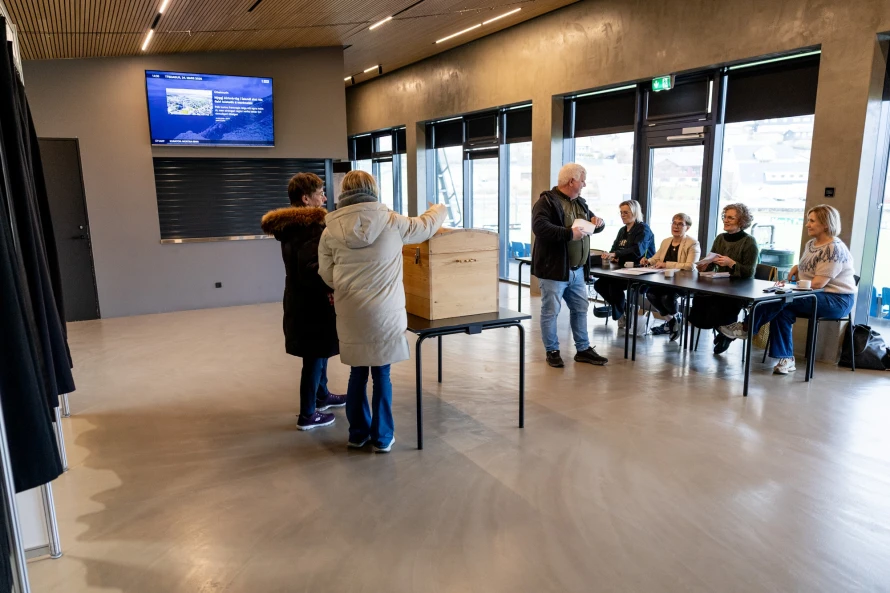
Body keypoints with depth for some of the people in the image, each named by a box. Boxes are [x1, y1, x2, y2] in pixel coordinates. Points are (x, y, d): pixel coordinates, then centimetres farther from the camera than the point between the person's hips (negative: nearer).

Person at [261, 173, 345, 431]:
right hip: (312, 303, -10)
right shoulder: (311, 228, -22)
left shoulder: (289, 226, 9)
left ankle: (322, 395, 41)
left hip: (300, 300, 10)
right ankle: (307, 415, 14)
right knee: (314, 357, 2)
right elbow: (311, 271, -29)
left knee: (319, 352, 24)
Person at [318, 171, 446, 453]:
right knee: (381, 375, 9)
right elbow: (426, 226, 12)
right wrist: (440, 209, 33)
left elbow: (327, 275, 5)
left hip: (350, 315, 2)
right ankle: (382, 437, 20)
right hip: (384, 313, -2)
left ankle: (358, 433, 28)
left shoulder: (331, 231, -2)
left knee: (357, 373, 16)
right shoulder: (391, 221, -5)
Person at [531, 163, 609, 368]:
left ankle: (583, 349, 25)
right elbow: (539, 227, -27)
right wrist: (569, 234, -29)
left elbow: (594, 225, 27)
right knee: (550, 312, 1)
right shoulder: (547, 201, -11)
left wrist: (599, 222, 2)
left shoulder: (580, 203, 15)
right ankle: (552, 351, 14)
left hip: (577, 270, 8)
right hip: (554, 269, -8)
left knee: (580, 309, 14)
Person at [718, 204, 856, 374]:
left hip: (836, 300, -7)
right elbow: (804, 266, 27)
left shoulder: (834, 249, -16)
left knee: (782, 299, -25)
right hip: (816, 297, 8)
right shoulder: (811, 244, 12)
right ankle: (786, 359, -19)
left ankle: (746, 328, -12)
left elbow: (818, 283, -21)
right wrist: (796, 269, 4)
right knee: (783, 310, -21)